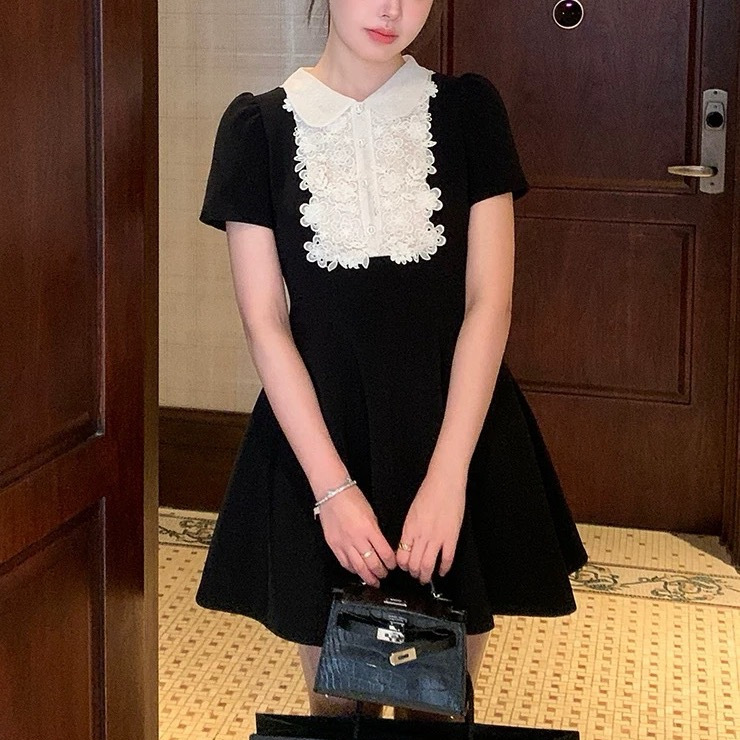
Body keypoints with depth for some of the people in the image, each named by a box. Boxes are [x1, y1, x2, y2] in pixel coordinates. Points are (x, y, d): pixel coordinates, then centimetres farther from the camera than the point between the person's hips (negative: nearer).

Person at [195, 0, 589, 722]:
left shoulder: (468, 108, -1)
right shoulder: (258, 126, -2)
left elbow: (488, 302, -6)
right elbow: (265, 322, -5)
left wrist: (447, 476, -15)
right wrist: (333, 486, -13)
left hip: (458, 429, 1)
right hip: (317, 435, 0)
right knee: (336, 701, 11)